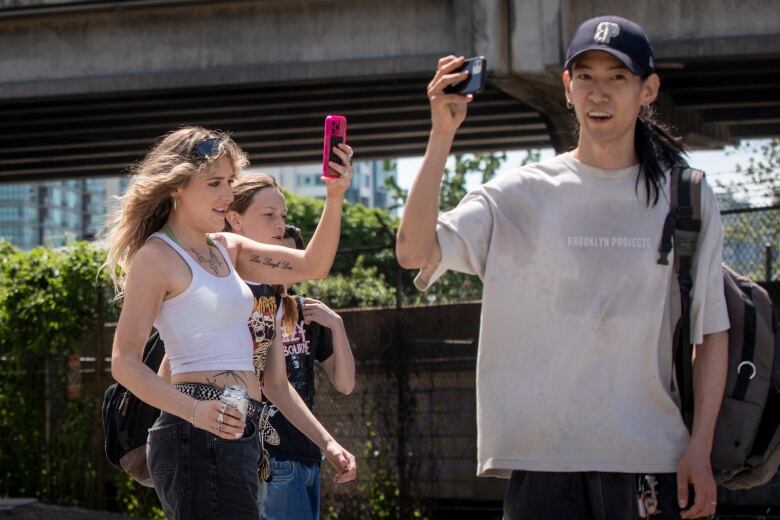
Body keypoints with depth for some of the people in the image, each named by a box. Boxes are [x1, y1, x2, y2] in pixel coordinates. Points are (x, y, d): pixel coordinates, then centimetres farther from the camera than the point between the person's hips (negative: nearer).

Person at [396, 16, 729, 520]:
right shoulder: (521, 195, 6)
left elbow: (711, 331, 7)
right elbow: (415, 252, -6)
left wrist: (700, 448, -1)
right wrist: (442, 137, -12)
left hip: (653, 461, 0)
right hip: (543, 456, 0)